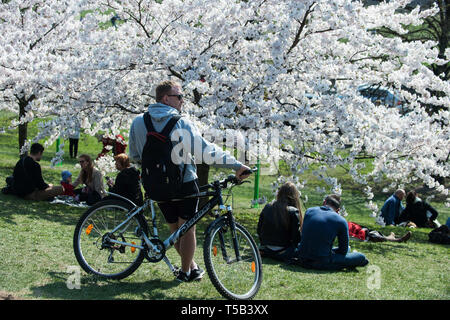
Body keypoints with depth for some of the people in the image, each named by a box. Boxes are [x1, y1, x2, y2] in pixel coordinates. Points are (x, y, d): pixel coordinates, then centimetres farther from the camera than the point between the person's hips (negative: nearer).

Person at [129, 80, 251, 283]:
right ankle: (186, 272, 17)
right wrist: (236, 165, -20)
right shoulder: (181, 123, -17)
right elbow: (206, 151, -22)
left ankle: (192, 265, 30)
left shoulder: (138, 122, -2)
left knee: (175, 228, 19)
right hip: (184, 183, -5)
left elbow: (134, 156, 7)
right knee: (188, 228, 9)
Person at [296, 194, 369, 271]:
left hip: (302, 261, 5)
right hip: (321, 263, -5)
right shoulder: (341, 221, -3)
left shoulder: (309, 211, 8)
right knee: (361, 257, 7)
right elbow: (343, 251, 2)